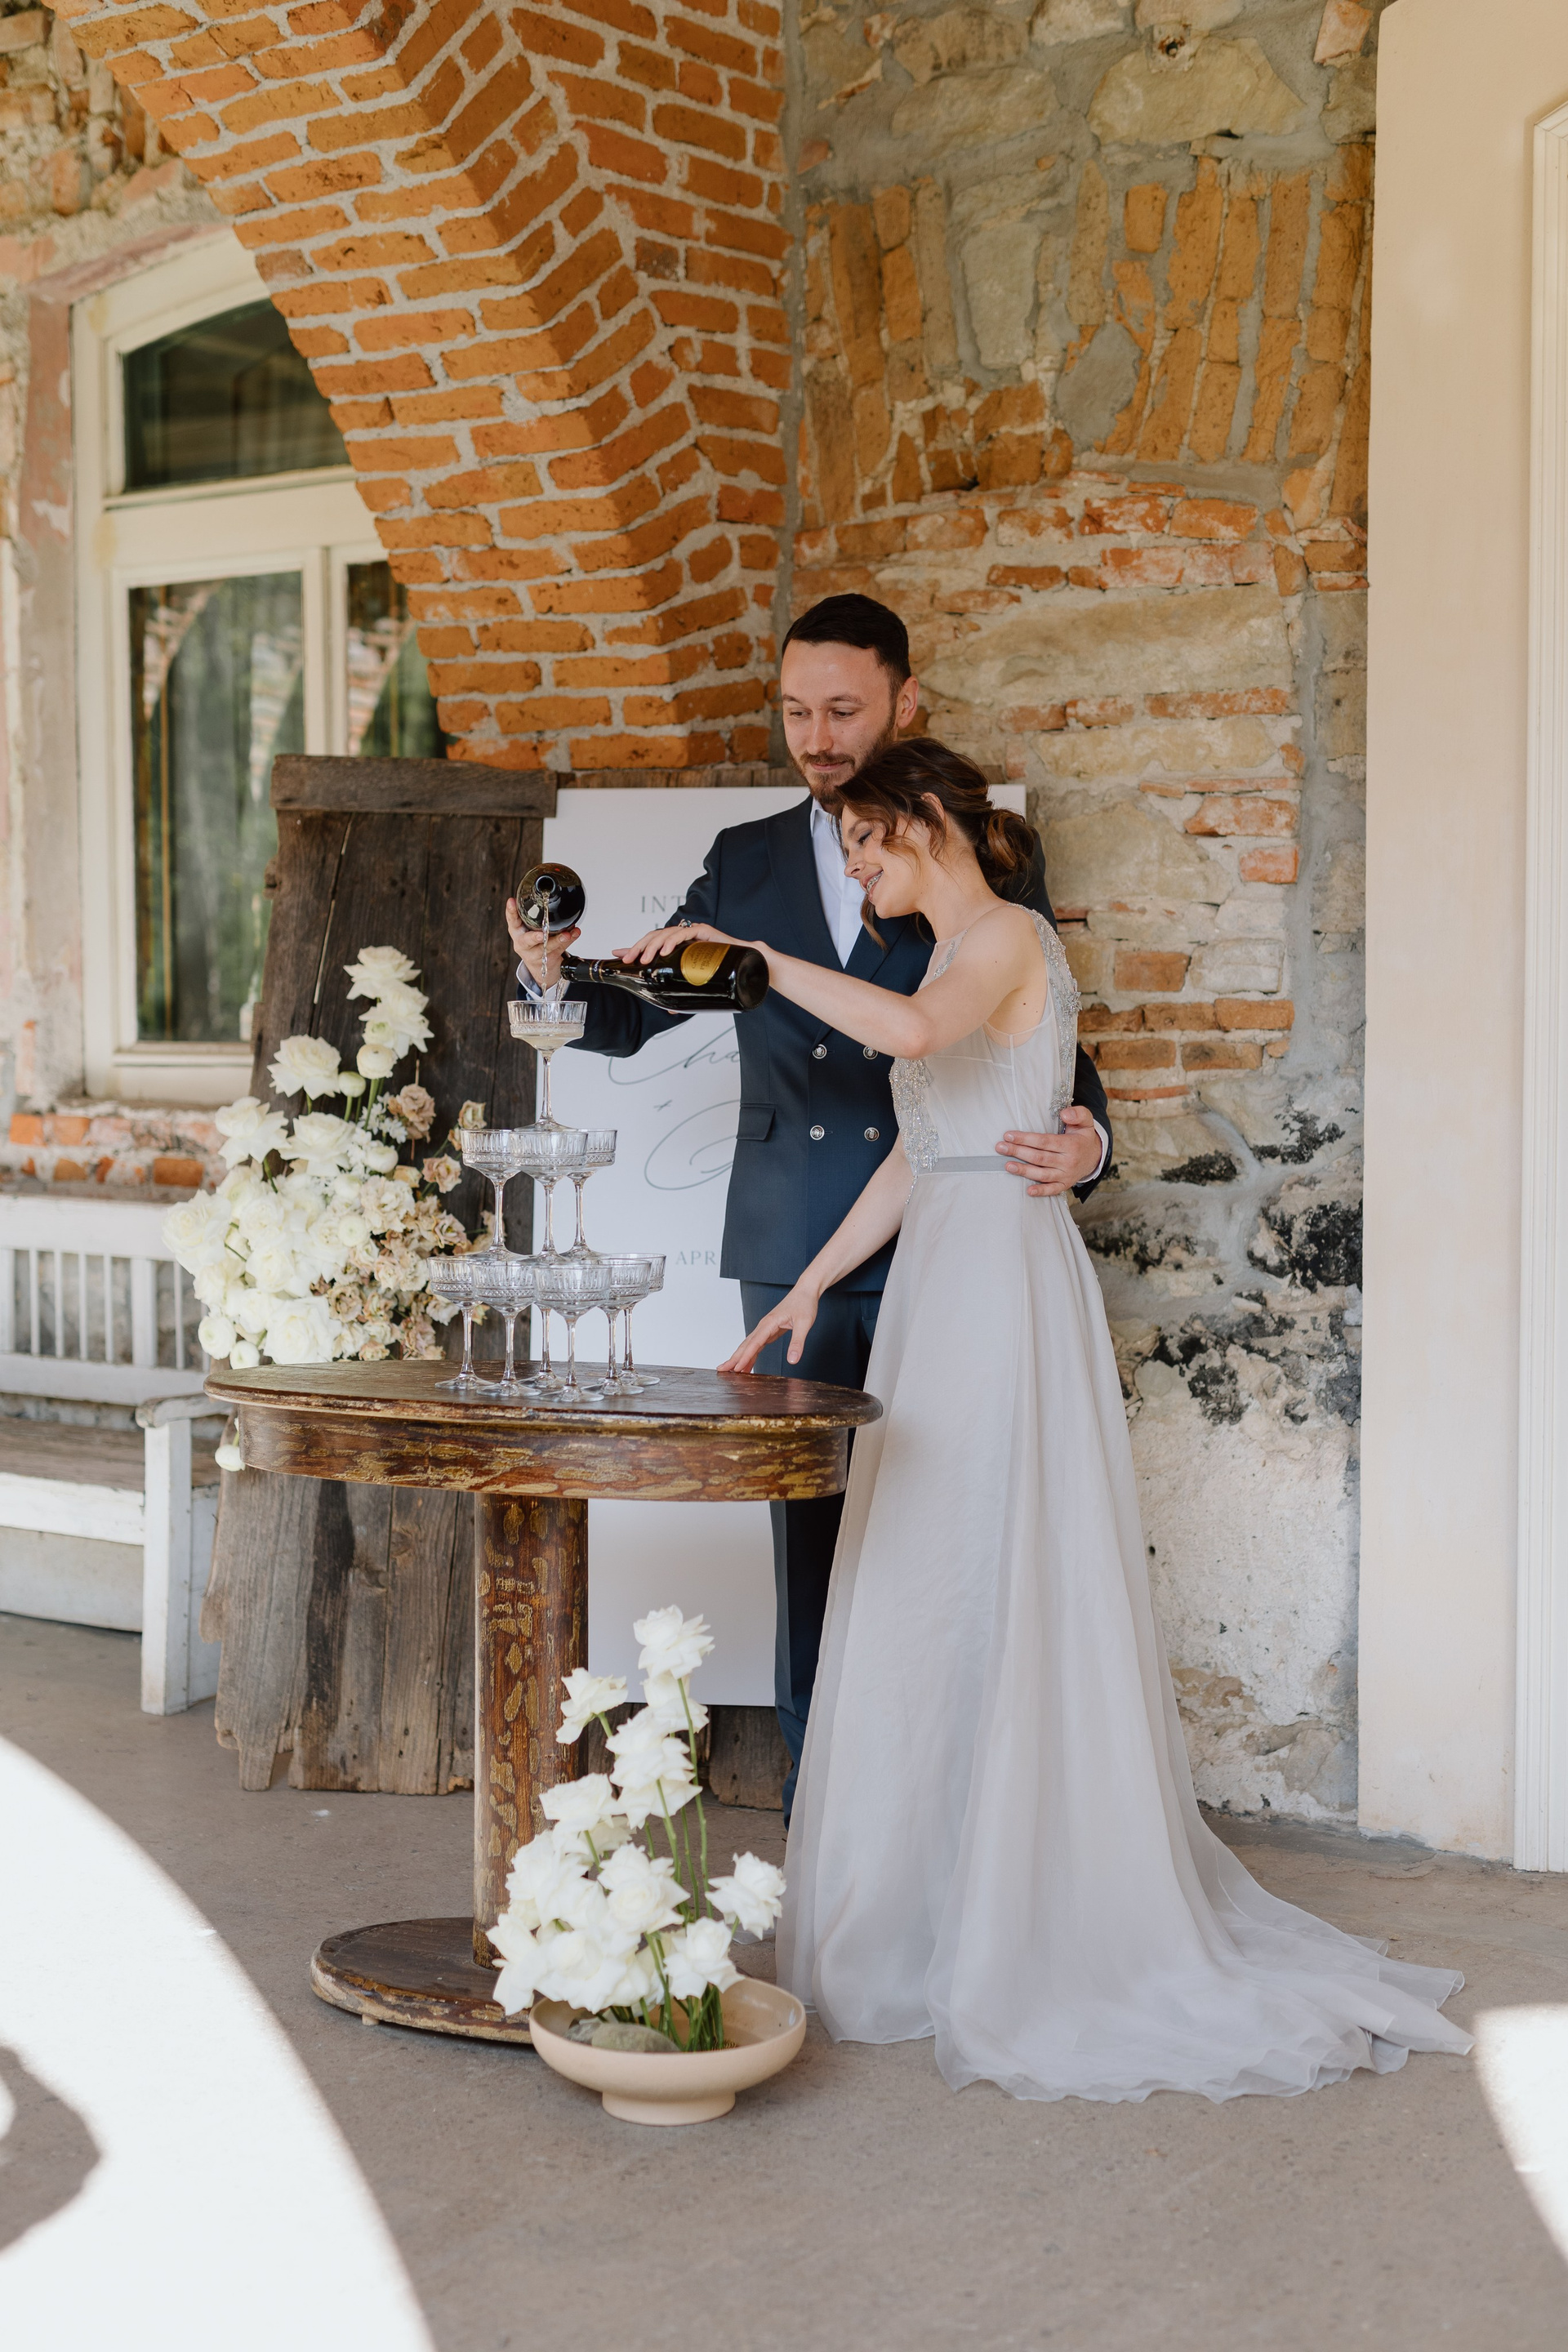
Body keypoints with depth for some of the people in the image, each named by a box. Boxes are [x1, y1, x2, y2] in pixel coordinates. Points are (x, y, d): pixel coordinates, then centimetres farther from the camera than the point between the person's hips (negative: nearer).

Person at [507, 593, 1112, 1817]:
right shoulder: (747, 861, 13)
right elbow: (639, 1012, 13)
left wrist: (1086, 1138, -16)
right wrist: (560, 978, -8)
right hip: (793, 1253, 3)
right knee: (809, 1521, 6)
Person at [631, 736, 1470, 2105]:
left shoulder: (1006, 936, -8)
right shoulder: (961, 962, 20)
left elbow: (910, 1029, -31)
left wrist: (752, 956, -23)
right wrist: (806, 1290, 20)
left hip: (1003, 1280, -9)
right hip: (947, 1285, 9)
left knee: (991, 1594, -6)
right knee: (939, 1603, 9)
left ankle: (1020, 1937, 2)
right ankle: (949, 1911, 15)